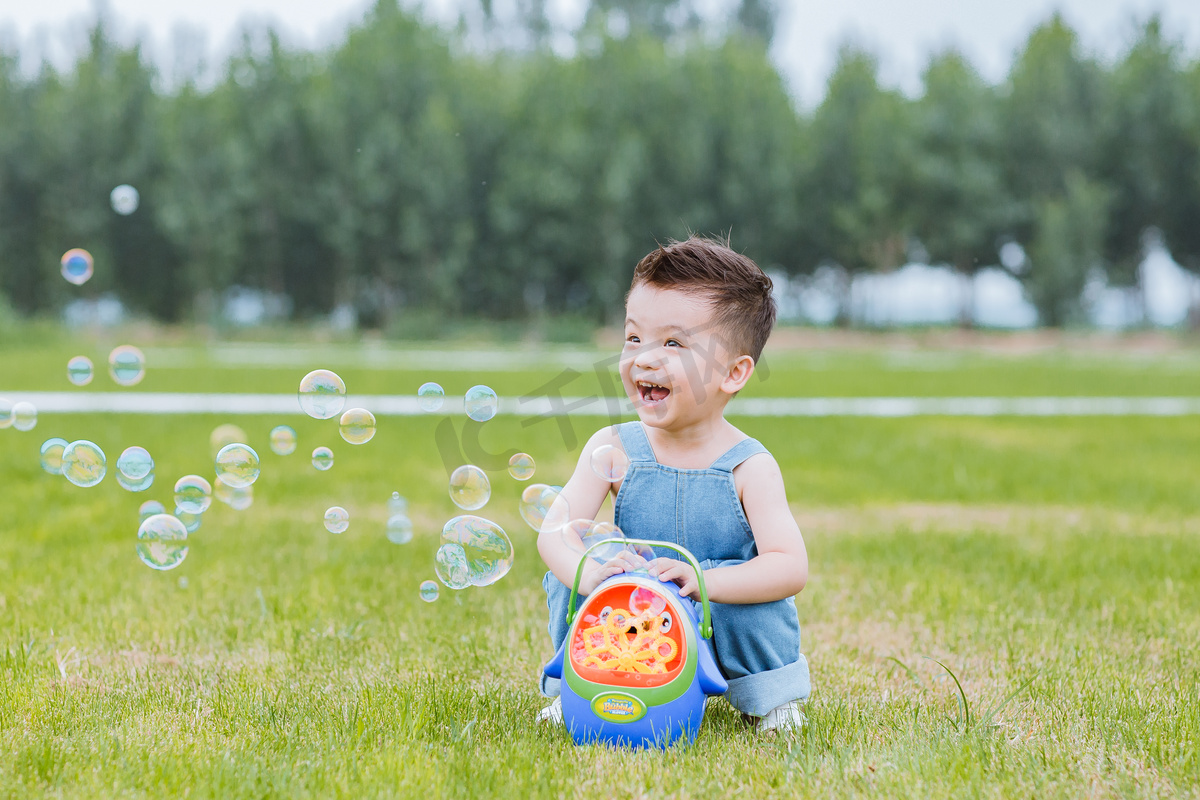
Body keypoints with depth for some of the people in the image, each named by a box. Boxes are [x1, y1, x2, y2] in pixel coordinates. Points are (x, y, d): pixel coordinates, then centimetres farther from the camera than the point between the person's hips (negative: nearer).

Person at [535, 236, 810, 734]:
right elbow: (556, 529, -18)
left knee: (747, 584, -31)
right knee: (568, 576, -20)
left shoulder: (749, 467, -15)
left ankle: (768, 694, -2)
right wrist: (588, 572, -41)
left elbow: (791, 569, -24)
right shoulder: (613, 449, -8)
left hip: (724, 635, -2)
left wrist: (703, 580, -41)